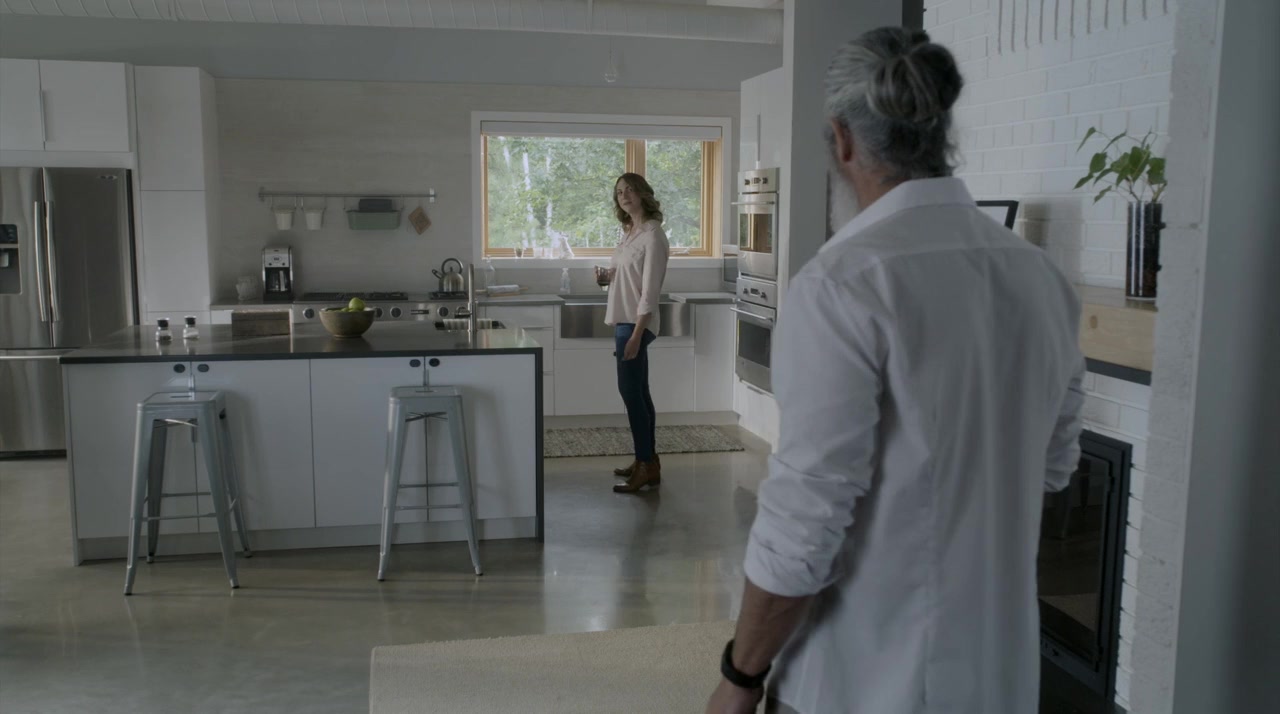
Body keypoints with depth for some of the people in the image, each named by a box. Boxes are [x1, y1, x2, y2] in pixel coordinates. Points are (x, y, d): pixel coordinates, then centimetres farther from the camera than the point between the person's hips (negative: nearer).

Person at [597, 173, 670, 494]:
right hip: (624, 320, 9)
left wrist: (637, 333, -22)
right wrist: (606, 276, -1)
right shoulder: (630, 232, 13)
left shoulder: (652, 234, -13)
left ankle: (647, 466, -4)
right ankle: (647, 461, 19)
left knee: (630, 392, -9)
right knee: (637, 393, 12)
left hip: (636, 322, -9)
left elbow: (650, 290, -18)